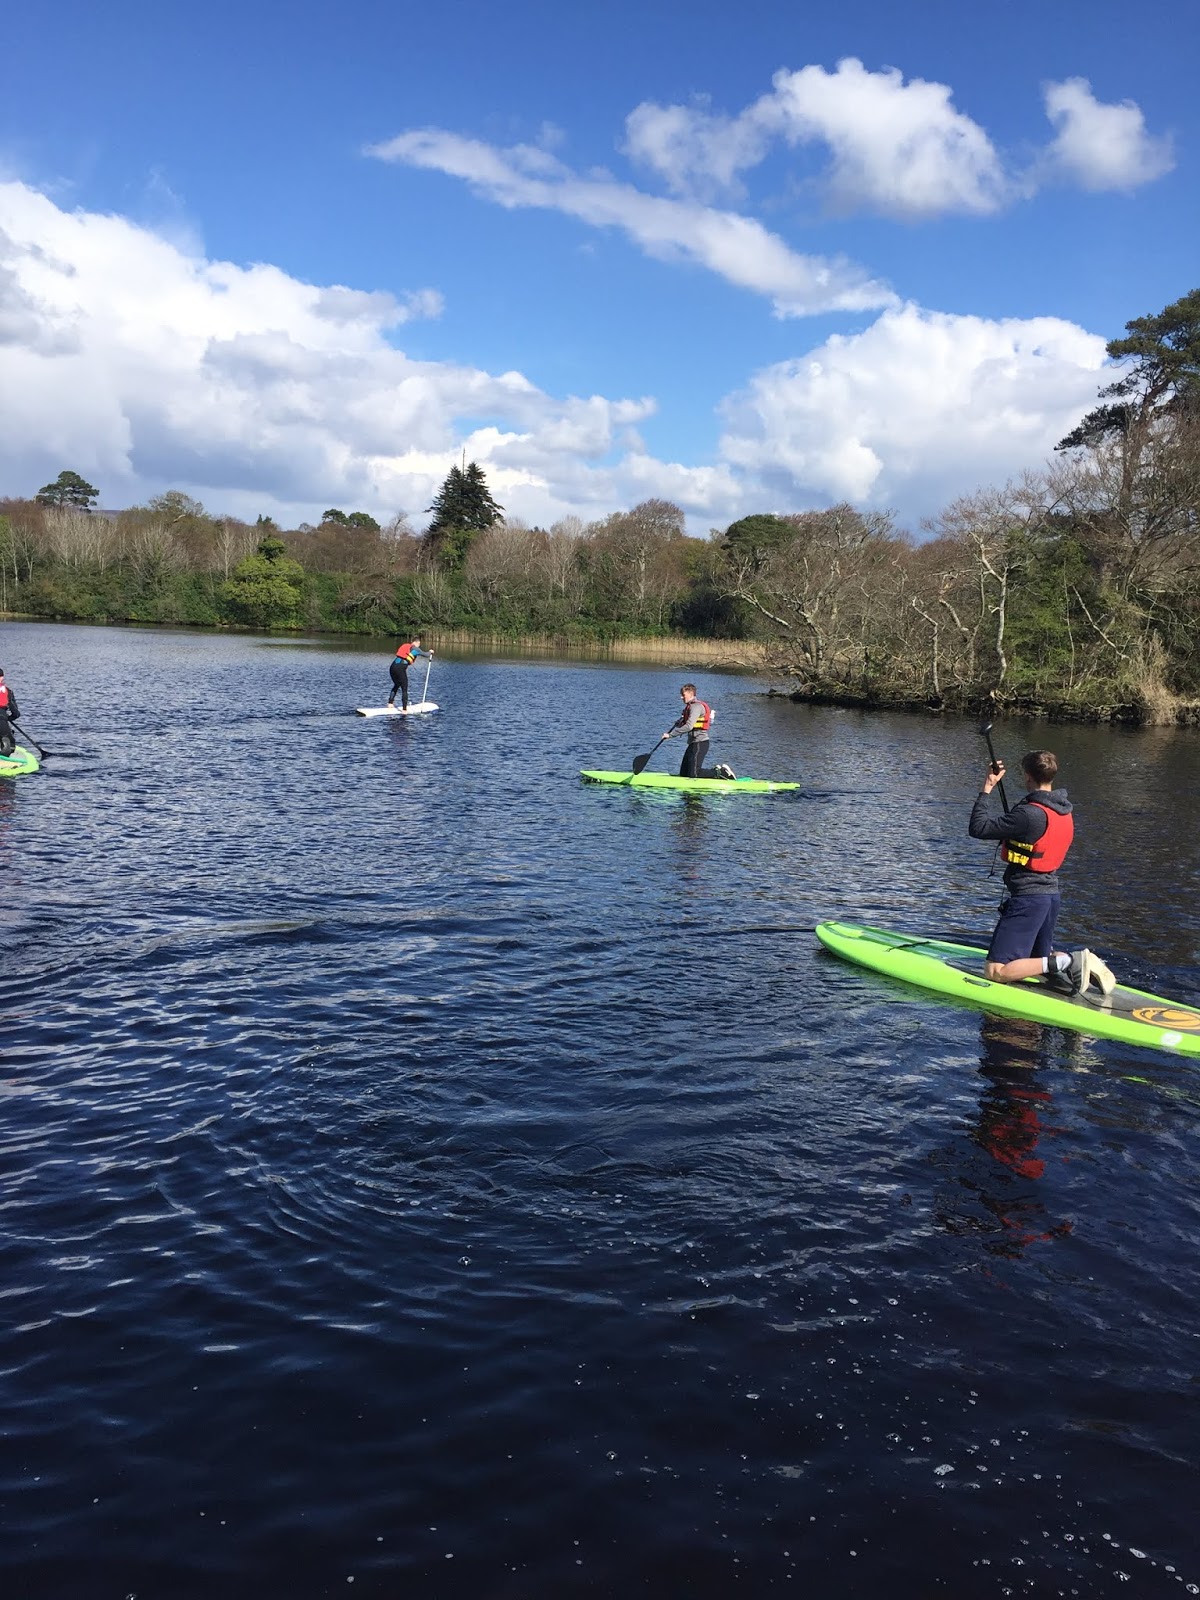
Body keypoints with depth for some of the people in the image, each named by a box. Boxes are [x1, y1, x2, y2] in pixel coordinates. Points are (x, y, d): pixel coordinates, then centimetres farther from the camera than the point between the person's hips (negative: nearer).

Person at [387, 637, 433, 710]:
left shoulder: (405, 646, 23)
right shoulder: (414, 648, 3)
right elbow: (425, 654, 2)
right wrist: (430, 652, 24)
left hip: (393, 665, 7)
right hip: (400, 668, -7)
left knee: (396, 685, 27)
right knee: (404, 689, 2)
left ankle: (390, 703, 24)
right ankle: (404, 709, 2)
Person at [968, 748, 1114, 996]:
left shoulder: (1030, 813, -20)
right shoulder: (1064, 812, 7)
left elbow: (978, 828, -19)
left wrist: (987, 789, -11)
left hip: (1028, 898, -9)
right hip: (1052, 894, 9)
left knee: (996, 971, -10)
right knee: (1039, 958, 27)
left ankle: (1065, 962, -17)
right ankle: (1078, 961, 1)